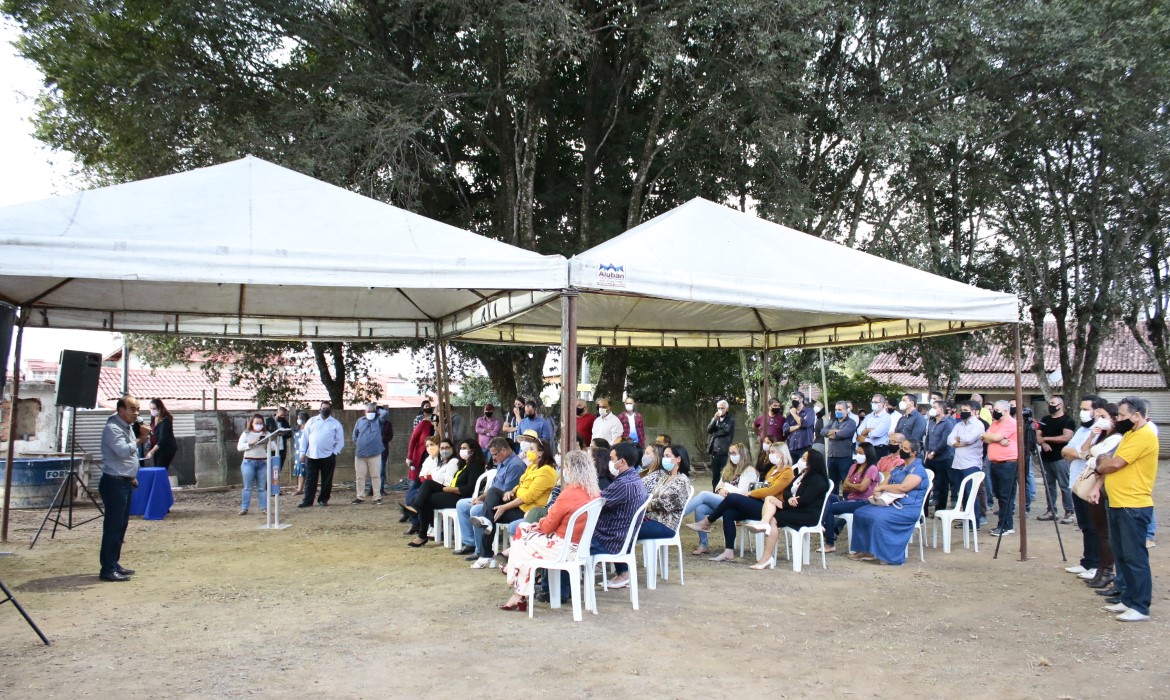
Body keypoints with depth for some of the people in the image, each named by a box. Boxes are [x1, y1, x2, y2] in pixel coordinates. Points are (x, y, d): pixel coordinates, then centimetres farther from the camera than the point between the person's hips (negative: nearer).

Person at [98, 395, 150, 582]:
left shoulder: (129, 427, 16)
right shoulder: (112, 428, -13)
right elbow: (123, 451, -27)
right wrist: (140, 440, -20)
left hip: (125, 482, 10)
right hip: (114, 482, -10)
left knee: (121, 526, 13)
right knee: (113, 526, -9)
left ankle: (114, 564, 20)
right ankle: (108, 569, -6)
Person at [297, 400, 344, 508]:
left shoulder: (336, 423, 5)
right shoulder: (312, 421, 9)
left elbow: (340, 441, 4)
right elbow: (305, 437, 8)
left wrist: (335, 453, -7)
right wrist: (303, 452, 1)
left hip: (328, 456, -1)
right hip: (311, 456, 1)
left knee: (326, 480, 6)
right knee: (310, 480, 4)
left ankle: (323, 499, 17)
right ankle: (307, 500, 8)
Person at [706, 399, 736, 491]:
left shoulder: (731, 419, 0)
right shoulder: (714, 418, 16)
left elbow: (726, 430, -15)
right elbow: (709, 430, 2)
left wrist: (714, 434, -4)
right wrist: (715, 419, -9)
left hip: (724, 451, -5)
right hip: (714, 451, 6)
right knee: (714, 476, 9)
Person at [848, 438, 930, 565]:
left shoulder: (918, 470, -8)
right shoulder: (899, 468, 21)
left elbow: (903, 487, -21)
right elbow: (885, 483, 17)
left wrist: (882, 487, -10)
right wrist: (877, 492, -7)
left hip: (907, 509, -9)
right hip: (890, 503, 9)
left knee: (879, 518, -33)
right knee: (860, 513, -4)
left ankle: (886, 555, -21)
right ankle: (866, 550, -5)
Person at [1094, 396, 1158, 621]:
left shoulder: (1144, 435, -15)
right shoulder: (1131, 434, 18)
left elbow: (1115, 463, -18)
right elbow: (1110, 465, 19)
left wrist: (1099, 465, 1)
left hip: (1134, 507, -10)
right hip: (1118, 505, 10)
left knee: (1135, 557, -4)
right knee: (1121, 556, 14)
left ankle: (1141, 607, 2)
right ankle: (1127, 599, 23)